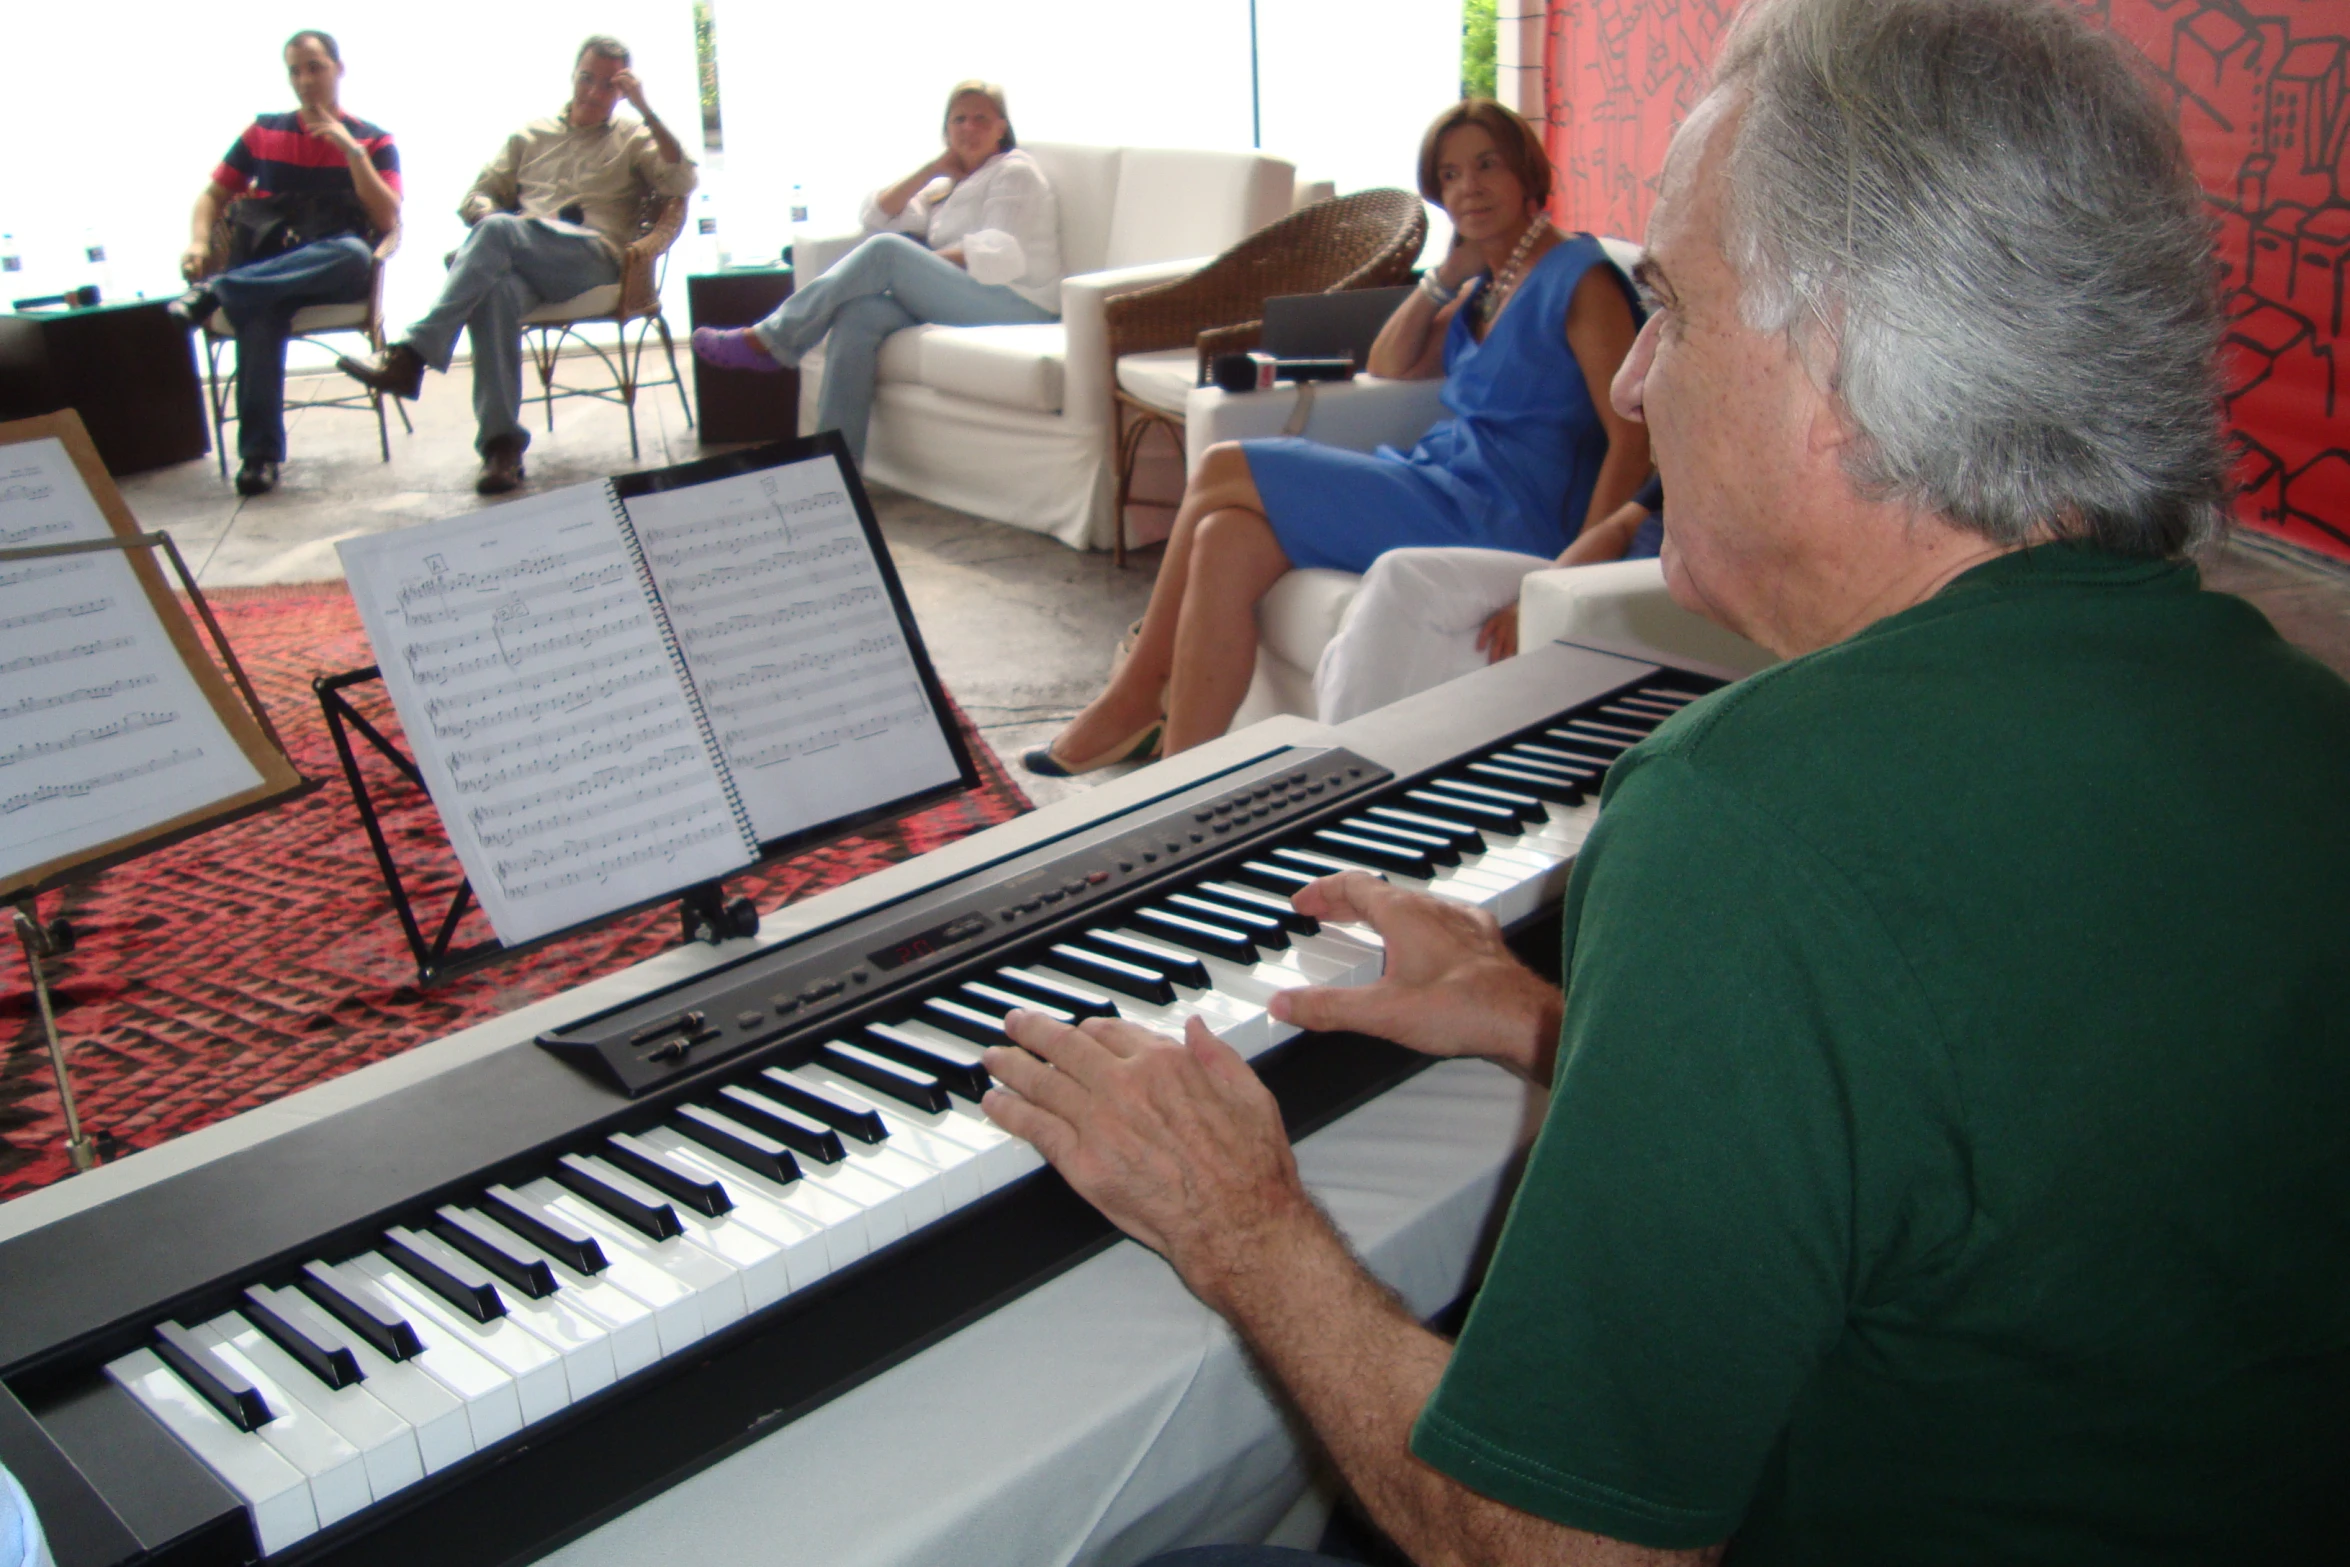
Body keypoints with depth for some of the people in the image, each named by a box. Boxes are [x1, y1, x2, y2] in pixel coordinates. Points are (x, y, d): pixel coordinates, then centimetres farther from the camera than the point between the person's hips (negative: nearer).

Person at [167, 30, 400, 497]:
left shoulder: (374, 141, 12)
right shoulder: (263, 133, 18)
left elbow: (387, 221, -2)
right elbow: (213, 195, 19)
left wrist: (351, 150, -10)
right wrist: (199, 243, -1)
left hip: (334, 273, -1)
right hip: (264, 266, 1)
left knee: (355, 252, -39)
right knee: (260, 313, -37)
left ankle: (217, 290, -37)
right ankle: (259, 453, -37)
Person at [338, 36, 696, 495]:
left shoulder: (632, 139, 23)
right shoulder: (531, 135, 30)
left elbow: (681, 182, 2)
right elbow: (476, 198, 24)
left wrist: (645, 110, -3)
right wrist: (496, 219, 0)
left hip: (595, 260, -2)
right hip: (522, 262, 2)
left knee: (497, 231, -33)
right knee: (496, 290, -37)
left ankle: (411, 356, -36)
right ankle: (501, 442, -41)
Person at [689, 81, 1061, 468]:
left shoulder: (1015, 172, 6)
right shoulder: (947, 185, 30)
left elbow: (1001, 257, -11)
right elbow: (877, 217, 17)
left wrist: (920, 263, -8)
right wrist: (934, 168, 11)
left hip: (1018, 303, -7)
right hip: (960, 301, 7)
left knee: (887, 250, -25)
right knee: (859, 313, -22)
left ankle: (768, 341, -20)